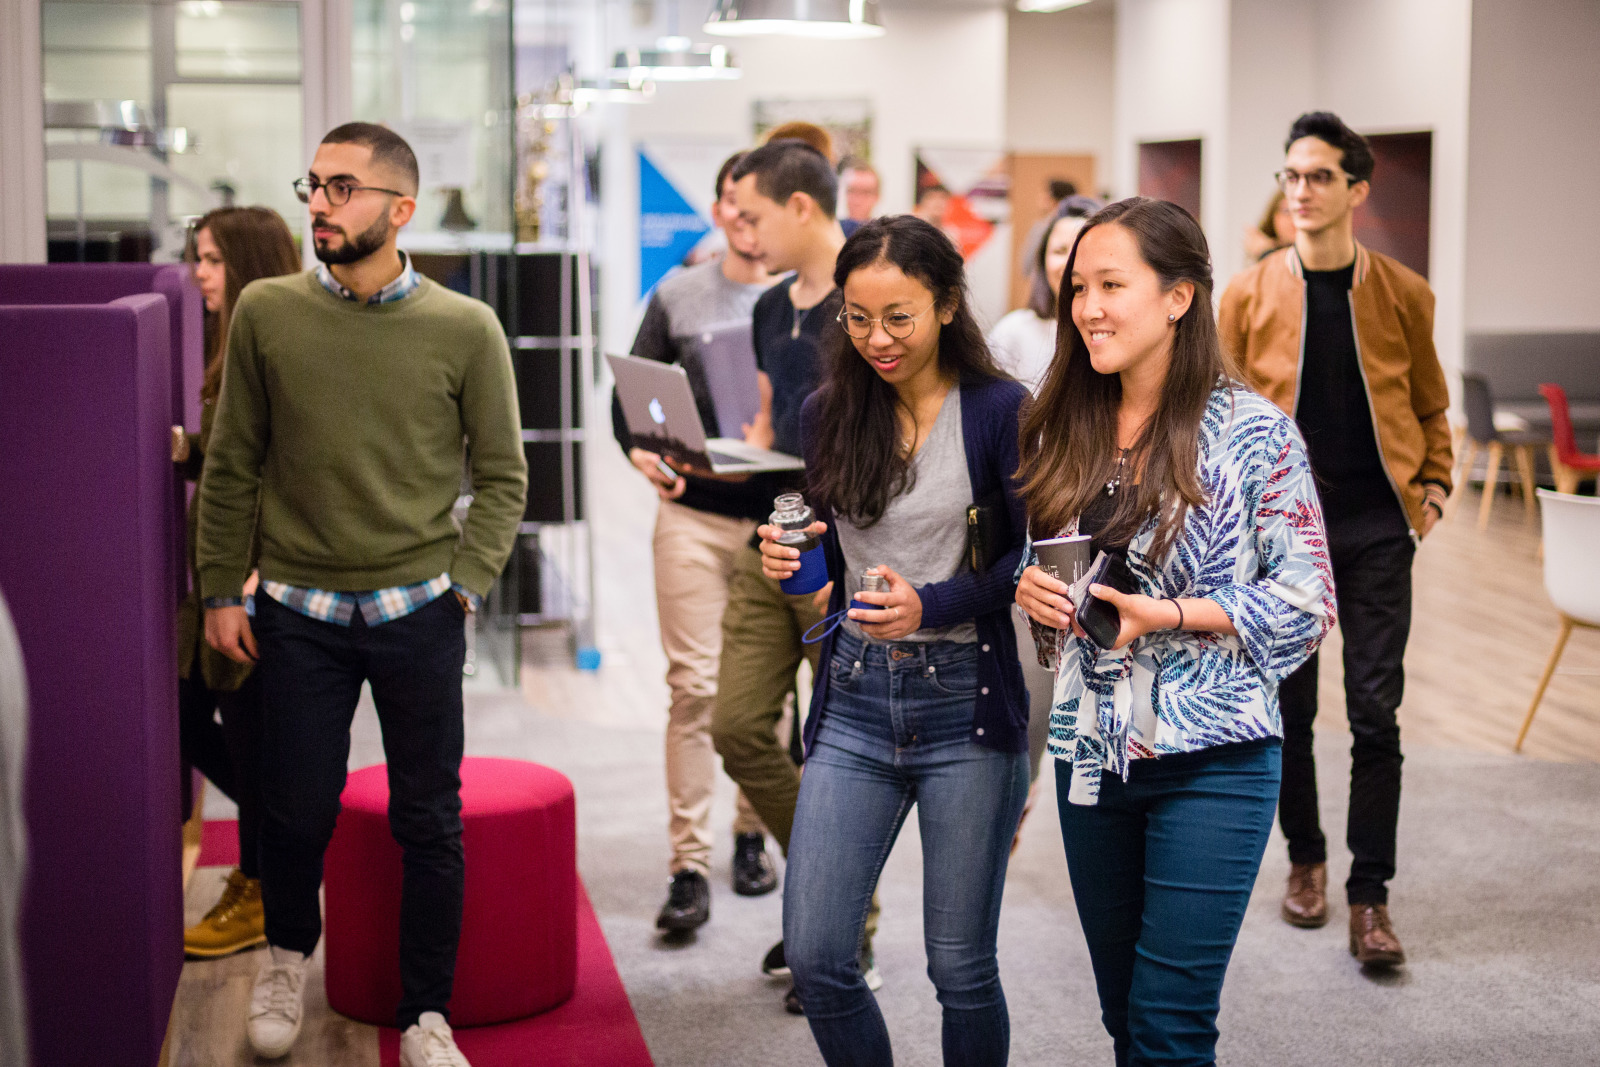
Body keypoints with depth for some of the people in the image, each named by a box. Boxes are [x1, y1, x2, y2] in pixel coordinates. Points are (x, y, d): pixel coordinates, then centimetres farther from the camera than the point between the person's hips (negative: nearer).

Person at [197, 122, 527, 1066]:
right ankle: (290, 953, 39)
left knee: (429, 822, 6)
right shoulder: (267, 312, -1)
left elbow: (503, 477, 3)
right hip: (298, 612, 1)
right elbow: (233, 467, 6)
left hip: (418, 611, -1)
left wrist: (465, 587, -6)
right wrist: (222, 589, 4)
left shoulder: (465, 329, -4)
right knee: (298, 811, 9)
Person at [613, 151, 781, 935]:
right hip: (694, 514, 0)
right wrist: (642, 453, -11)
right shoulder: (677, 298, 8)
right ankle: (690, 865, -2)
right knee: (693, 686, -5)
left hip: (783, 519, 0)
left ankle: (753, 835, 27)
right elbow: (631, 395, 9)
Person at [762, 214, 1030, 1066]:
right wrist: (789, 558, -7)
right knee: (814, 956, 0)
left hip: (964, 703, -4)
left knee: (960, 966, 4)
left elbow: (1035, 557, -5)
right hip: (854, 700, 4)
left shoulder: (998, 410, -6)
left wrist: (933, 604, -18)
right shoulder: (828, 414, 7)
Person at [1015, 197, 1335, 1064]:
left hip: (1211, 761, -5)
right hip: (1090, 754, 5)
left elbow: (1306, 602, -8)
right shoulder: (1065, 431, 7)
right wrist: (1027, 587, -4)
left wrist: (1166, 616, -18)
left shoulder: (1253, 433, -9)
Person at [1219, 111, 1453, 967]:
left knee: (1375, 715, -2)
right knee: (1290, 707, 9)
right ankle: (1305, 860, 29)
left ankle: (1370, 898, 6)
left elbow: (1429, 404, 12)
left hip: (1375, 529, 0)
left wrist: (1434, 485, 2)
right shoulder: (1250, 293, -1)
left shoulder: (1402, 295, 0)